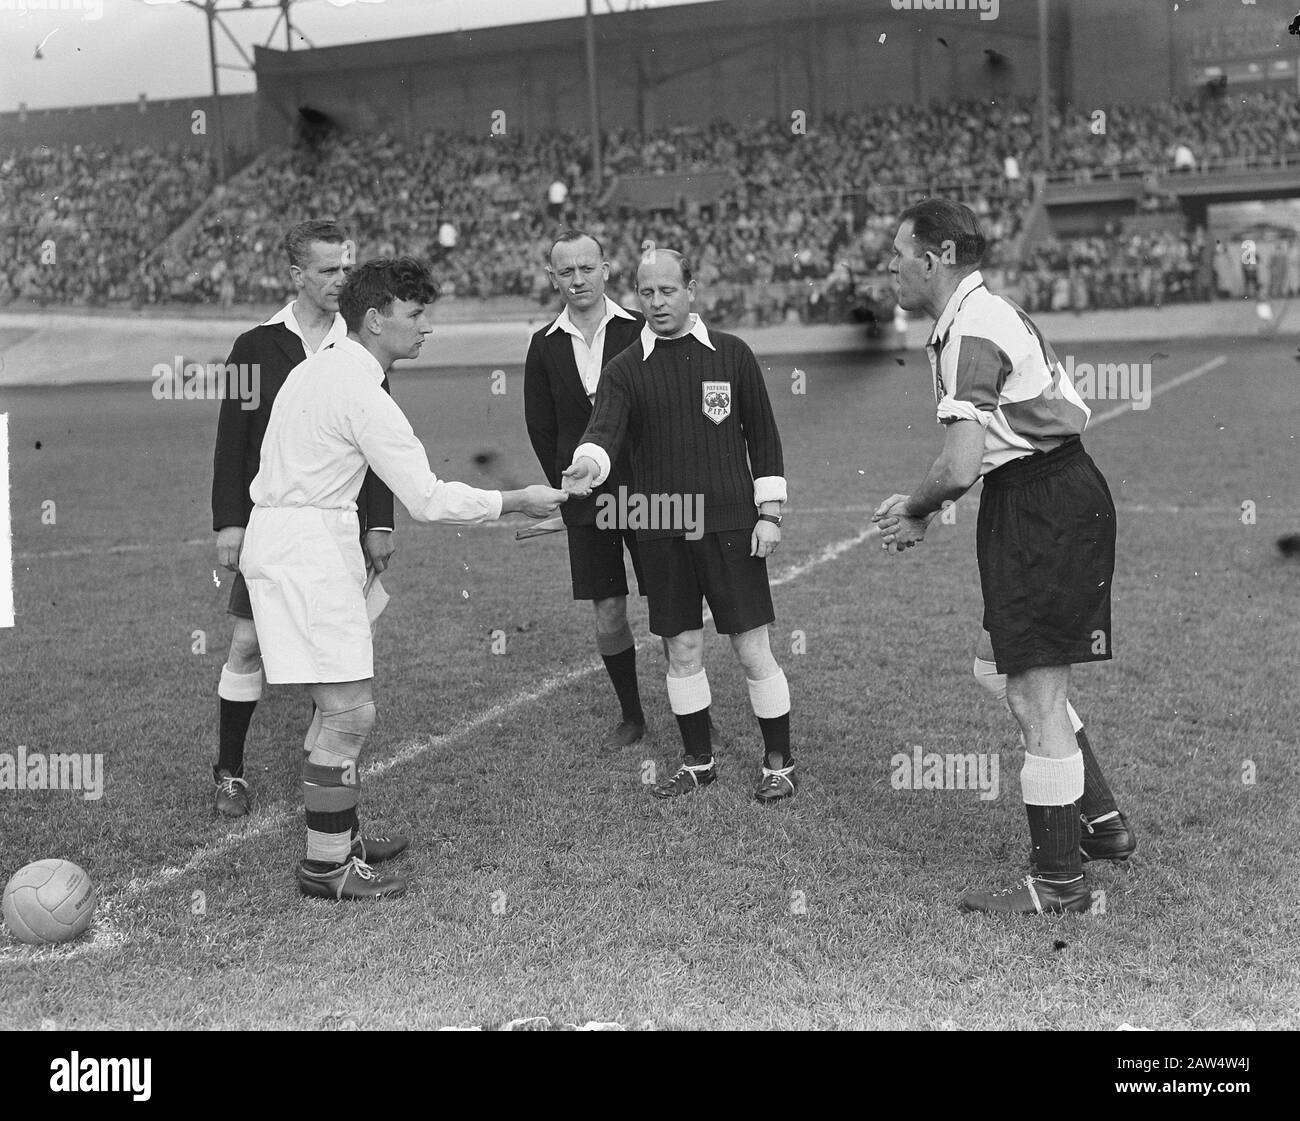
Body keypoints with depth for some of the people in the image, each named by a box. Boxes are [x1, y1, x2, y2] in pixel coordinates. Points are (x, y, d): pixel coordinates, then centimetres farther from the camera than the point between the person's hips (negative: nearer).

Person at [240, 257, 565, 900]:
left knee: (341, 708, 16)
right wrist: (516, 502, -9)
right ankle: (325, 865, -1)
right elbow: (428, 499, -19)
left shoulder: (319, 367, 14)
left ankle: (339, 839, 25)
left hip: (281, 530, 10)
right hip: (308, 549, -10)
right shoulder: (362, 392, -16)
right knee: (351, 713, -7)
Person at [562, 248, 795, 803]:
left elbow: (762, 436, 6)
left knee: (752, 648, 0)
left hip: (729, 526, -2)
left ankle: (779, 763, 15)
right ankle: (697, 762, 26)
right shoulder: (625, 369, 3)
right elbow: (604, 429, -14)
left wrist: (769, 512, 0)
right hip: (660, 532, 2)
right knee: (682, 650, 10)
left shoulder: (731, 355, 3)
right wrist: (588, 463, -37)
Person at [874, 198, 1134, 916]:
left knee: (1034, 697, -4)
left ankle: (1059, 882, 6)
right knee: (1027, 680, 20)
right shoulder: (987, 314, 16)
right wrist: (922, 509, 15)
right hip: (1060, 489, 11)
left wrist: (916, 509, -6)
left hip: (1041, 509, -11)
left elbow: (960, 467, -25)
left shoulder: (970, 335, -18)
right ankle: (1103, 822, 31)